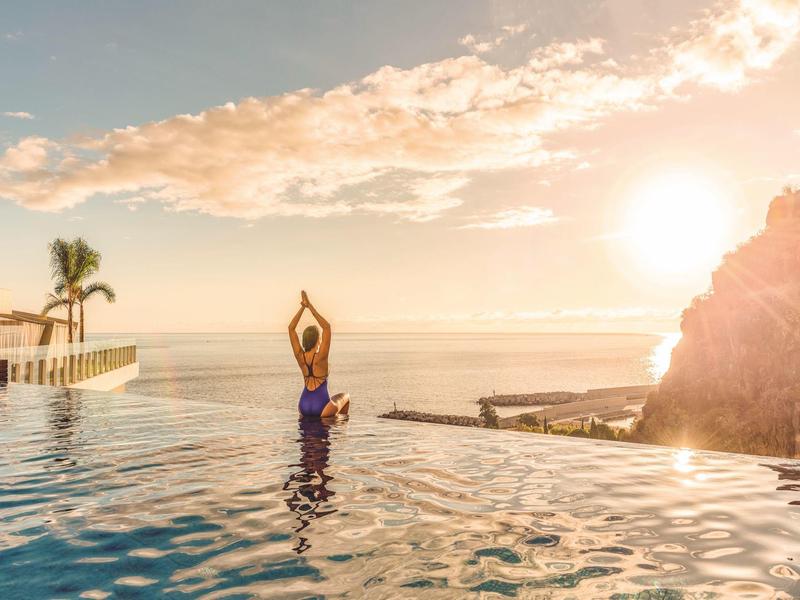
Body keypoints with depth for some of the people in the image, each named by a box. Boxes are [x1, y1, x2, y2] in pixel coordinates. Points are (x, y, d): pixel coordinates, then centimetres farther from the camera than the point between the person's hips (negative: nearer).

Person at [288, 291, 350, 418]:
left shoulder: (300, 356, -7)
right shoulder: (320, 357, -19)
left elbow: (291, 328, -2)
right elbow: (327, 326, -23)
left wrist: (303, 307, -7)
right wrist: (310, 306, -21)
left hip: (303, 408, 5)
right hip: (322, 410, -4)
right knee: (345, 396, 28)